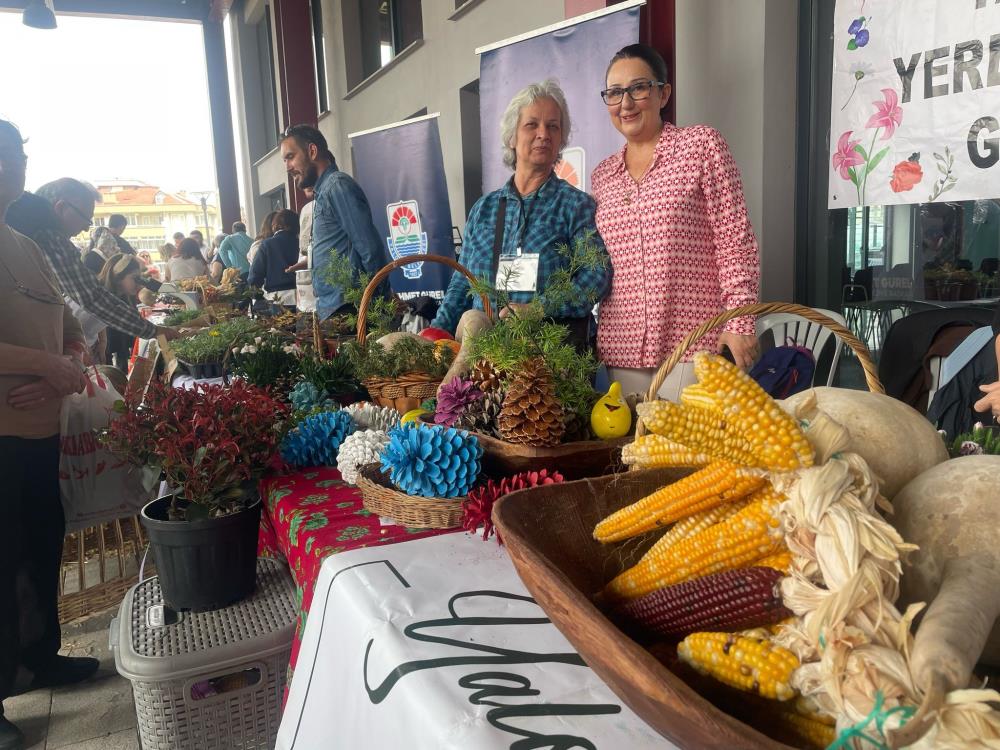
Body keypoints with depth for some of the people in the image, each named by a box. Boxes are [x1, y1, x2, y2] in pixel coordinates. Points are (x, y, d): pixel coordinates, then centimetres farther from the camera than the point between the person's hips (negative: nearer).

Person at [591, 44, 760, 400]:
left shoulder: (701, 143, 2)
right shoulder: (602, 175, 15)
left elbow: (735, 240, -4)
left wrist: (740, 322, -11)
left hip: (692, 344, -4)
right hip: (620, 349, 4)